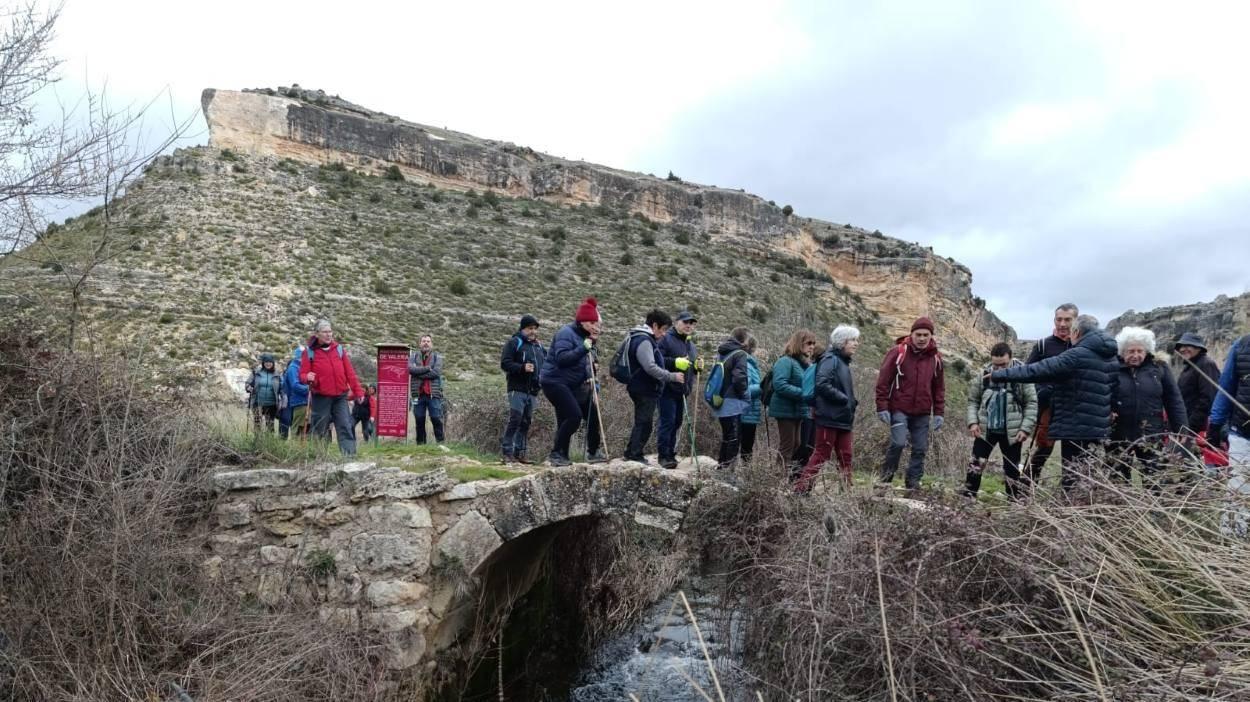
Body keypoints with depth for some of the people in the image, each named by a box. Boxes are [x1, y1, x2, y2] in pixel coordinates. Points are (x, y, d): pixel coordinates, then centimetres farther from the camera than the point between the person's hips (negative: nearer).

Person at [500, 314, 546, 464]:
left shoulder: (539, 346, 21)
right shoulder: (514, 343, 0)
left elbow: (545, 364, 31)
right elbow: (504, 363, -9)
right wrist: (522, 368, -22)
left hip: (533, 391, 7)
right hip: (517, 389, -7)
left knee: (526, 422, 6)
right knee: (515, 419, -13)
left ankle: (519, 453, 11)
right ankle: (507, 452, -9)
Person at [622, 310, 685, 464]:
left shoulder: (647, 339, 16)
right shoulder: (643, 341, -18)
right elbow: (651, 367, -25)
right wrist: (673, 376, -20)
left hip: (645, 389, 11)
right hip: (644, 390, -11)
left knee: (642, 423, 17)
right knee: (644, 423, -4)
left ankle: (631, 453, 24)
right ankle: (635, 455, 2)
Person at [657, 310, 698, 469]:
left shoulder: (691, 344, 19)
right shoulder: (666, 339, -7)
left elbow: (693, 369, 28)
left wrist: (698, 366, 5)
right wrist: (676, 362, -25)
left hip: (683, 391, 8)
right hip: (668, 389, -8)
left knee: (677, 423, 11)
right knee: (667, 421, -10)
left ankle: (670, 453, 19)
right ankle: (663, 455, -5)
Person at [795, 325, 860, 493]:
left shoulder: (843, 362, 17)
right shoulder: (830, 359, -11)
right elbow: (822, 385, -24)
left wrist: (852, 402, 8)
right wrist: (844, 399, -18)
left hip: (843, 418, 9)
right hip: (830, 417, -9)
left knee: (845, 457, 9)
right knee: (821, 455, -6)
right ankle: (800, 489, -3)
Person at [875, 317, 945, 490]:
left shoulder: (935, 357, 8)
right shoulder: (898, 352, -5)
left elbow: (939, 388, 14)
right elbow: (883, 381, -6)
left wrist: (938, 413, 8)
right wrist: (882, 407, -10)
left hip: (923, 412, 5)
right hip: (900, 409, -4)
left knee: (920, 449, 5)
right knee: (898, 443, -16)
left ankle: (913, 483, 17)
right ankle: (886, 478, 4)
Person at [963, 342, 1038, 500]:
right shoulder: (983, 375, -4)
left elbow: (1031, 404, -5)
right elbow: (973, 400, 5)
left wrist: (1026, 428, -11)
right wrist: (973, 422, -7)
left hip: (1011, 432, -1)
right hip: (985, 430, 1)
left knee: (1012, 469, 9)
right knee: (976, 464, 2)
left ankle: (1015, 502, 21)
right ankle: (967, 498, 11)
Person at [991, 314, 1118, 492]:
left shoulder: (1077, 355, -16)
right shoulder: (1111, 357, 11)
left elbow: (1038, 370, -20)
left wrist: (999, 375, -14)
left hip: (1077, 428, -9)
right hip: (1099, 428, 9)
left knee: (1072, 479, -3)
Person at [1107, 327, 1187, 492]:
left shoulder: (1159, 368, 4)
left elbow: (1174, 401, 6)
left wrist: (1181, 429, 2)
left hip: (1151, 436, 1)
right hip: (1119, 436, -1)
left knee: (1152, 481, 3)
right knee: (1119, 479, 8)